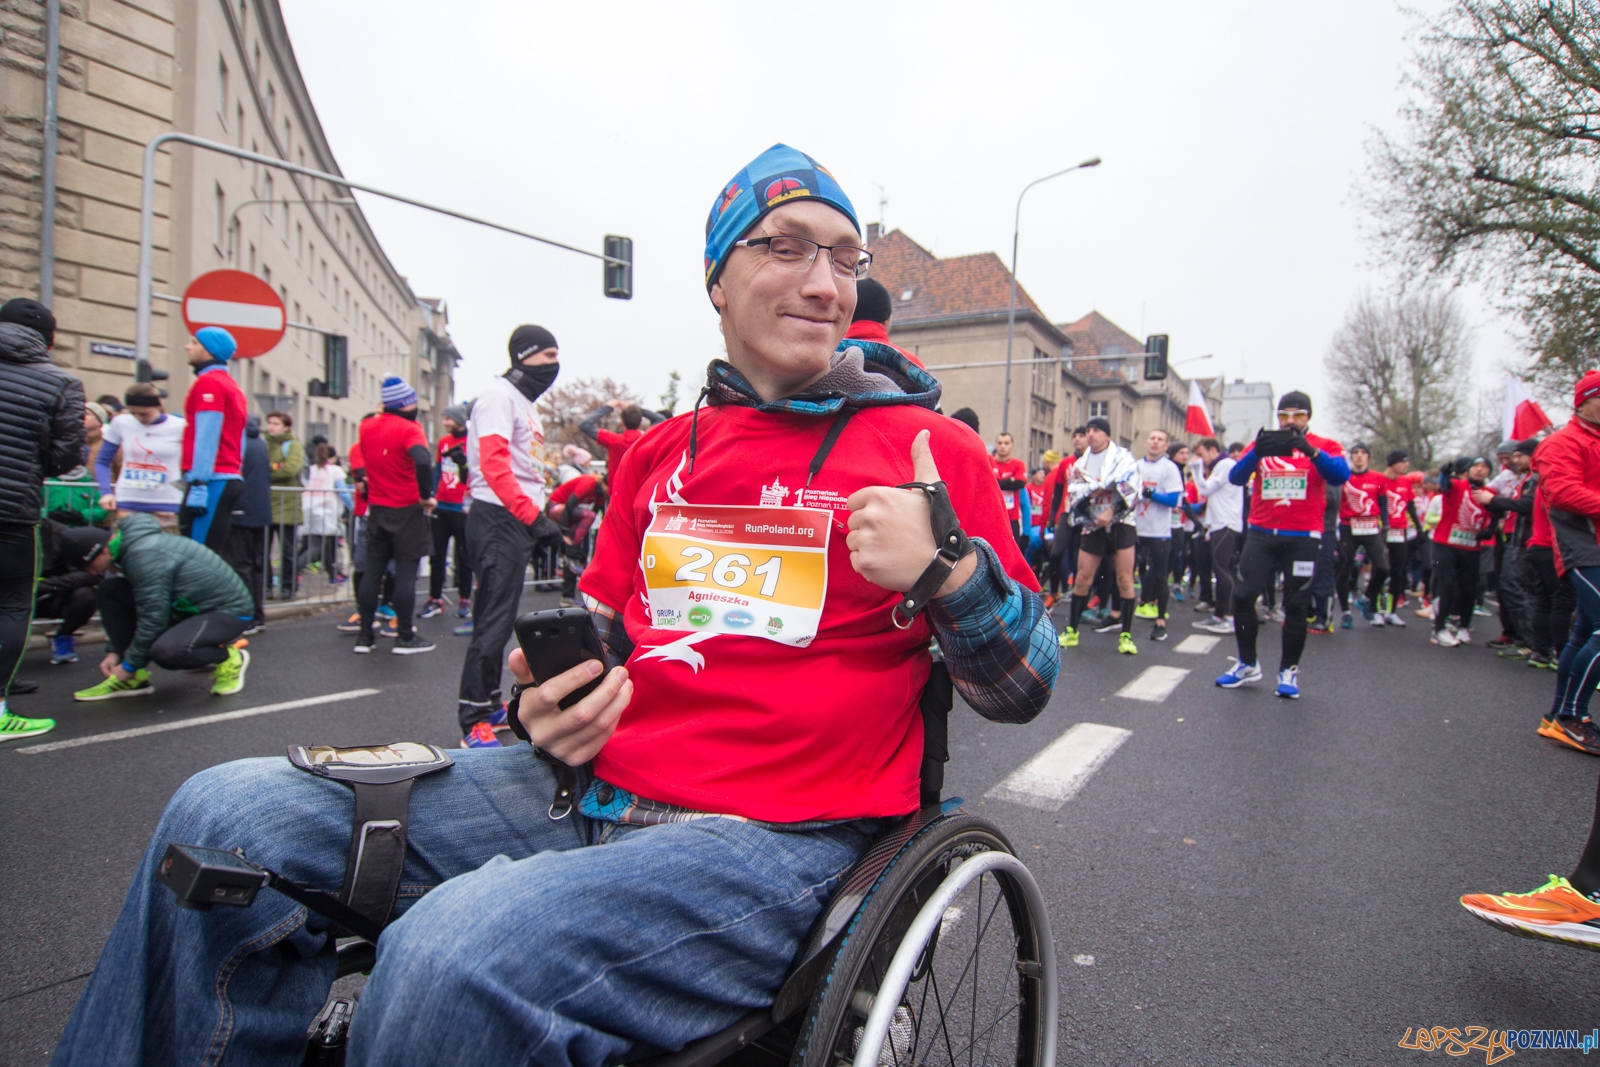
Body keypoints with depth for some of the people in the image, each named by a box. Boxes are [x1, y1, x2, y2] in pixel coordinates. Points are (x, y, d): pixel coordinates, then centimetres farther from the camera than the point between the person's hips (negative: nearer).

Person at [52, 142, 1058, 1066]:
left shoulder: (927, 446, -1)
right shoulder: (661, 454, 13)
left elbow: (1025, 689, 0)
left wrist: (943, 567, -20)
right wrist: (556, 702, 0)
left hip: (776, 836, -5)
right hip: (592, 789, 6)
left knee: (454, 956, -32)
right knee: (228, 813, -2)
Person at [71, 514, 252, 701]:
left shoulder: (145, 557, -23)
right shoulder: (128, 546, 5)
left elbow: (153, 618, -21)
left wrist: (129, 666, -11)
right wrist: (114, 651, 10)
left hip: (229, 611, -10)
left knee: (165, 651, -35)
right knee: (110, 590, -1)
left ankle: (229, 658, -3)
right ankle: (133, 679, 2)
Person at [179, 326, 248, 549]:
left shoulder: (208, 382, -7)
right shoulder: (232, 385, 21)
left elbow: (206, 437, -15)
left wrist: (198, 485, -19)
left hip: (213, 480, -9)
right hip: (231, 478, 9)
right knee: (215, 554, 10)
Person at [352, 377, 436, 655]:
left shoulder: (366, 426, 5)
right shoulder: (408, 429, -14)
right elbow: (422, 461, -31)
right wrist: (426, 495, -20)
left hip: (376, 509, 6)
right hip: (406, 511, -6)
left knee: (372, 571, 11)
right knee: (406, 573, -1)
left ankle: (365, 636, 15)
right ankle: (405, 637, 3)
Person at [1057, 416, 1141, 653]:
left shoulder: (1122, 456, 1)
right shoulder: (1081, 464, 13)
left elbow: (1130, 489, -10)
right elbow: (1073, 494, 2)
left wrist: (1111, 511, -18)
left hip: (1120, 523, -3)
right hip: (1093, 526, 3)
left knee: (1125, 579, -5)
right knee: (1083, 578, 1)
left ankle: (1126, 635, 3)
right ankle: (1071, 631, 10)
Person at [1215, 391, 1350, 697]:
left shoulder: (1325, 447, 2)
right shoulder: (1262, 444, 6)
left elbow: (1340, 476, -18)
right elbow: (1236, 477, -8)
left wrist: (1309, 449, -32)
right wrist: (1257, 451, -26)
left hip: (1303, 537, -1)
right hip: (1261, 534, 2)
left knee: (1296, 605, 5)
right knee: (1243, 595, -2)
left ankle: (1289, 670, 18)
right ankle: (1247, 664, 14)